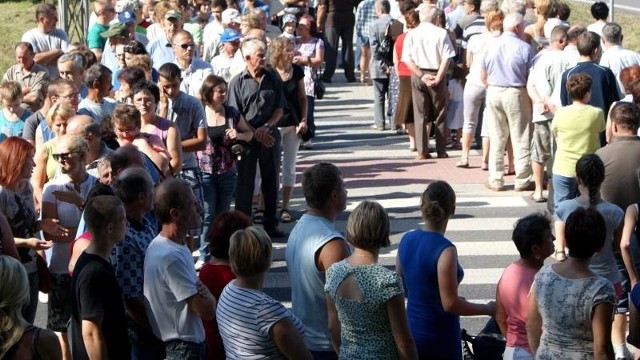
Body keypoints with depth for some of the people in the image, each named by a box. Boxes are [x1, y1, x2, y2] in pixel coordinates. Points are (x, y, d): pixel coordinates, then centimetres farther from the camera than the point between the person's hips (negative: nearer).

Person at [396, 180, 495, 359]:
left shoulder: (406, 240, -1)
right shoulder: (445, 250, -21)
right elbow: (450, 304, -20)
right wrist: (487, 309, -7)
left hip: (411, 331, 6)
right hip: (439, 338, -6)